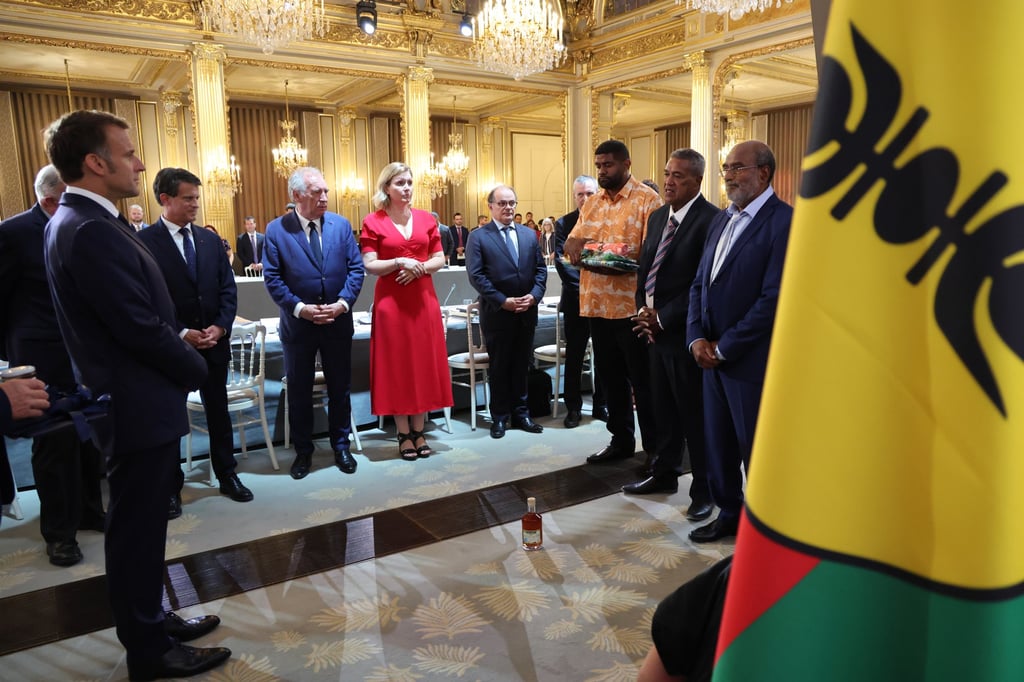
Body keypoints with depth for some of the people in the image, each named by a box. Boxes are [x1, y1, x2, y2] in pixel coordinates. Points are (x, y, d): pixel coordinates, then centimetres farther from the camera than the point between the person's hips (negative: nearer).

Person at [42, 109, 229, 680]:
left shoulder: (84, 221, 10)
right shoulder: (90, 231, -22)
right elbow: (141, 327, -23)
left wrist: (182, 361, 7)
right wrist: (196, 369, -7)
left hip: (140, 401, 10)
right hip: (139, 407, -10)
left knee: (142, 526, 21)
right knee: (138, 530, 5)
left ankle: (149, 621, 38)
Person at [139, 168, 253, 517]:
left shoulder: (211, 239, 7)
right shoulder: (144, 241, -9)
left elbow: (228, 288, 6)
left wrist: (220, 326, -8)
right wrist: (182, 334, -16)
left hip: (214, 342, 4)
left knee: (219, 412, 13)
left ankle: (227, 475, 26)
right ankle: (170, 486, 23)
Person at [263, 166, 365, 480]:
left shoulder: (341, 224, 0)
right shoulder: (276, 230, -5)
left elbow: (356, 268, -1)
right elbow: (272, 278, -8)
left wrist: (342, 303, -13)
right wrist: (300, 308, -17)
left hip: (338, 322, 1)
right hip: (298, 324, -1)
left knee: (340, 389, 12)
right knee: (299, 392, 11)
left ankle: (341, 446, 28)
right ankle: (303, 451, 27)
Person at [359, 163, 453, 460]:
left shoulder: (426, 219, 7)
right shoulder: (372, 222, -3)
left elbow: (440, 259, 7)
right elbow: (369, 265, -7)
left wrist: (420, 268, -11)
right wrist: (399, 262, -20)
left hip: (423, 299, 3)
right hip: (391, 301, -3)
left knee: (424, 364, 6)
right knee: (396, 365, 2)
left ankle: (419, 433, 17)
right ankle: (404, 435, 13)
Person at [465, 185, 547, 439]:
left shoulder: (529, 234, 11)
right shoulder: (478, 236, -3)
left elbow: (540, 269, 9)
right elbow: (476, 275, -10)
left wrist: (534, 295, -8)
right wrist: (503, 301, -15)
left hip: (527, 312, 4)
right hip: (497, 313, -4)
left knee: (522, 366, 12)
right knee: (499, 367, 7)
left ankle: (520, 414, 24)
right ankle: (500, 417, 19)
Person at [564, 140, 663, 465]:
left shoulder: (647, 199, -6)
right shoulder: (591, 203, 15)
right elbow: (571, 242, 13)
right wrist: (574, 244, -9)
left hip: (632, 305, -6)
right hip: (597, 304, 7)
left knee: (642, 381, 3)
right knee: (611, 378, 15)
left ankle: (654, 447, 16)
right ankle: (621, 440, 29)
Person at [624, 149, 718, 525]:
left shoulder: (710, 220, -14)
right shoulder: (657, 217, 12)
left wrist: (663, 318, -15)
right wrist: (643, 311, 1)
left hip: (685, 333, -7)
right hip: (655, 329, 8)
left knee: (694, 414, 4)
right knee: (663, 409, 18)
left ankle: (704, 490, 19)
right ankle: (664, 474, 34)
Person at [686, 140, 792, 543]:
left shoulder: (783, 221, -13)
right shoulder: (722, 220, 12)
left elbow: (774, 298, -20)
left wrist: (723, 348, -15)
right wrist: (697, 338, -2)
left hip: (751, 360, -7)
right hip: (712, 355, 7)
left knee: (756, 450, 7)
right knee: (718, 444, 17)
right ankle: (729, 514, 35)